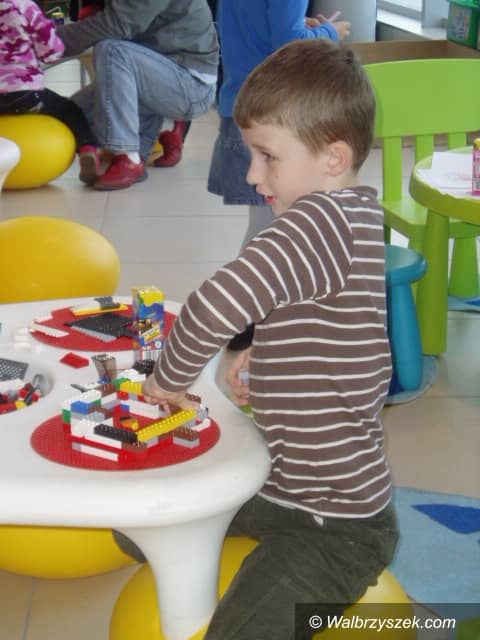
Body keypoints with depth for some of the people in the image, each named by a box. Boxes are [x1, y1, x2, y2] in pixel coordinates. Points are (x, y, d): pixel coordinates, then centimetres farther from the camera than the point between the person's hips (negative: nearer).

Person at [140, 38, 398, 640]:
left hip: (338, 527, -10)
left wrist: (169, 375, -20)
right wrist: (260, 354, 5)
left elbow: (218, 303, -39)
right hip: (284, 488, 10)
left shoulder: (327, 218, -27)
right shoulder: (352, 216, 5)